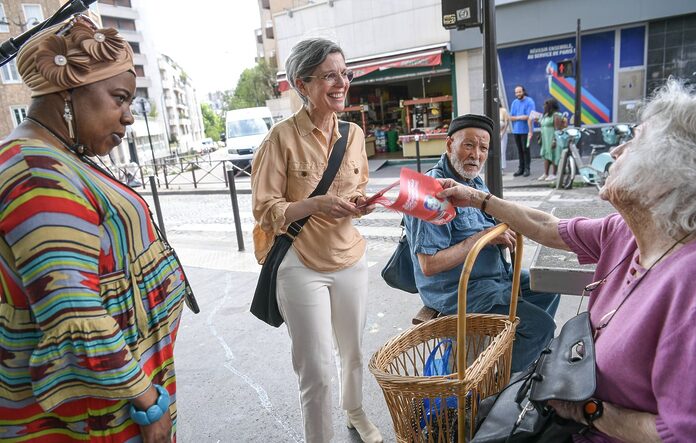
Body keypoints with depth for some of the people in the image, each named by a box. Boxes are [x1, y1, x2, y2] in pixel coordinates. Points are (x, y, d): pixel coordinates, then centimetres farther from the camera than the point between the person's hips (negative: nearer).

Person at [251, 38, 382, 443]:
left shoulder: (354, 134, 2)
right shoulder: (282, 138, -14)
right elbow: (265, 210, -12)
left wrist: (360, 205, -9)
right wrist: (313, 204, -26)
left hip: (350, 260, 5)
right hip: (302, 267, -5)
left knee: (354, 350, 22)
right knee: (317, 370, 3)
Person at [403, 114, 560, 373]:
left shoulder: (475, 181, 6)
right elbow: (429, 266, -28)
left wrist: (503, 236, -6)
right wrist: (482, 237, -24)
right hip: (460, 292, -10)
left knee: (549, 289, 21)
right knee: (541, 325, -14)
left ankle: (538, 358, 39)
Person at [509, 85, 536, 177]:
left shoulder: (529, 102, -6)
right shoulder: (514, 102, 11)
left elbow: (529, 117, -15)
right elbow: (511, 118, 8)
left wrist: (530, 131, -21)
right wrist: (519, 117, -11)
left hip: (525, 131, -5)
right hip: (516, 131, 5)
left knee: (525, 150, -3)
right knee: (519, 150, 9)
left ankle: (527, 169, 4)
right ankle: (521, 168, 15)